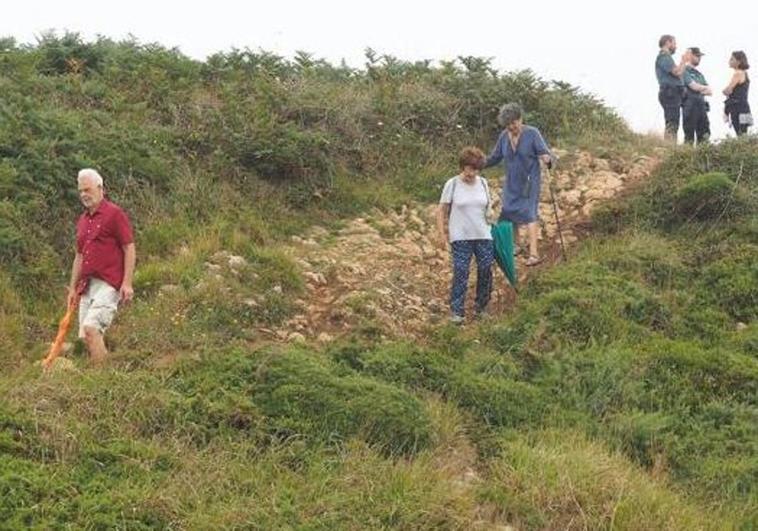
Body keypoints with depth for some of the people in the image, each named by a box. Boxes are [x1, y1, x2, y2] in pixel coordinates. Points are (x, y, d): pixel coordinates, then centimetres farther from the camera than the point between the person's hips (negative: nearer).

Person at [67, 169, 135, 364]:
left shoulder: (114, 214, -3)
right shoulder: (82, 220, 19)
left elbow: (129, 248, -7)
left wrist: (127, 283, -14)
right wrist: (73, 288, 20)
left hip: (108, 284, -8)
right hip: (87, 286, 8)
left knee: (91, 326, -22)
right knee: (85, 335, 3)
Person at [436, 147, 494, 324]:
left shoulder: (483, 183, 6)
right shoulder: (452, 184, -5)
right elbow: (441, 211, -2)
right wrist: (442, 233, -7)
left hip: (483, 236, 4)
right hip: (460, 237, -4)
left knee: (485, 271, 4)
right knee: (460, 273, -7)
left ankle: (481, 308, 19)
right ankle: (456, 311, 0)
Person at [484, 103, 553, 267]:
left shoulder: (532, 133, -11)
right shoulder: (504, 136, 1)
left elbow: (544, 152, -14)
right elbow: (495, 157, 11)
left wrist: (547, 158, -37)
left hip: (529, 181, -6)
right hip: (511, 182, 6)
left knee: (529, 213, -14)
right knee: (509, 212, 13)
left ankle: (533, 253, -19)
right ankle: (515, 245, 34)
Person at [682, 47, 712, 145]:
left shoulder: (699, 74, 22)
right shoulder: (685, 71, -2)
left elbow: (710, 92, 14)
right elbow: (694, 86, -14)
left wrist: (699, 89, -6)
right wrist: (705, 88, 3)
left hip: (702, 106, 8)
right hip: (690, 106, -8)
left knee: (704, 136, 3)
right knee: (689, 136, -8)